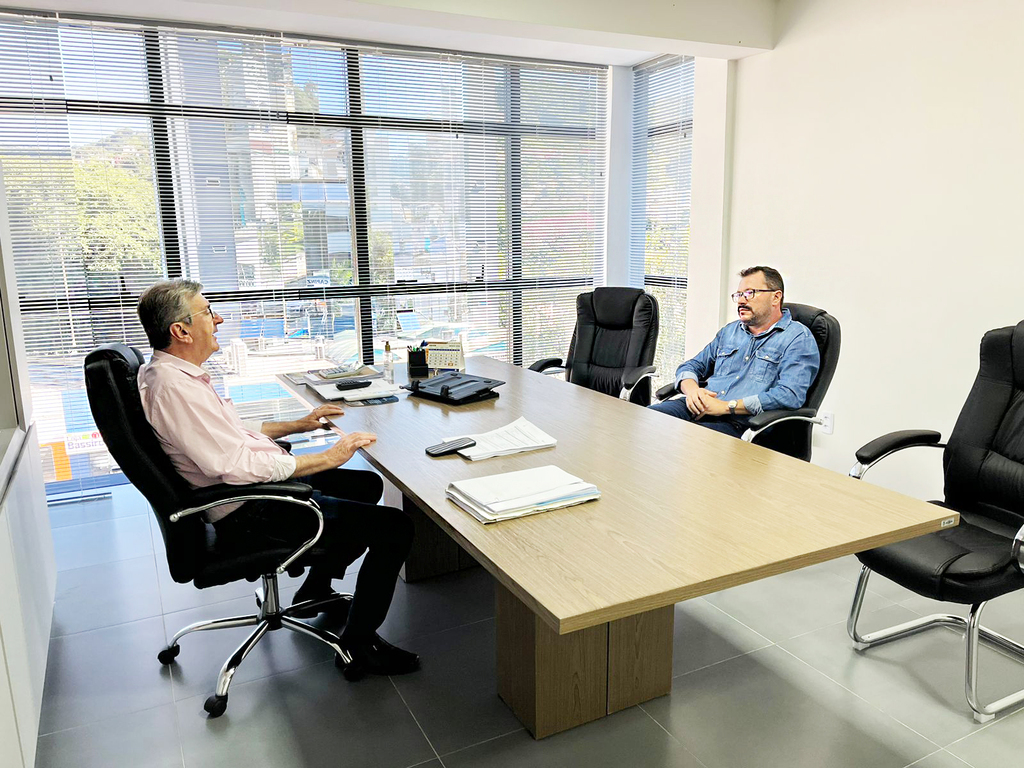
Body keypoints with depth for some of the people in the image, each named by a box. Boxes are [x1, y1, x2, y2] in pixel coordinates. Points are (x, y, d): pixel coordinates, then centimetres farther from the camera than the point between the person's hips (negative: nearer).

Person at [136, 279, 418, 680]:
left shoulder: (171, 372, 9)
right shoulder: (173, 387, -25)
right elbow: (238, 465, -30)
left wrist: (299, 424, 14)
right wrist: (327, 457, -22)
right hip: (247, 515, -11)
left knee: (367, 485, 24)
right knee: (395, 527, -14)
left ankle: (315, 591, 31)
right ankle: (358, 644, 2)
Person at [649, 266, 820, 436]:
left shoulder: (799, 338, 3)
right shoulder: (730, 331, 24)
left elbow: (791, 396, -13)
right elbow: (691, 366, 26)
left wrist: (727, 406, -16)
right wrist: (691, 389, -1)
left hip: (739, 424, -6)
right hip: (697, 410, 6)